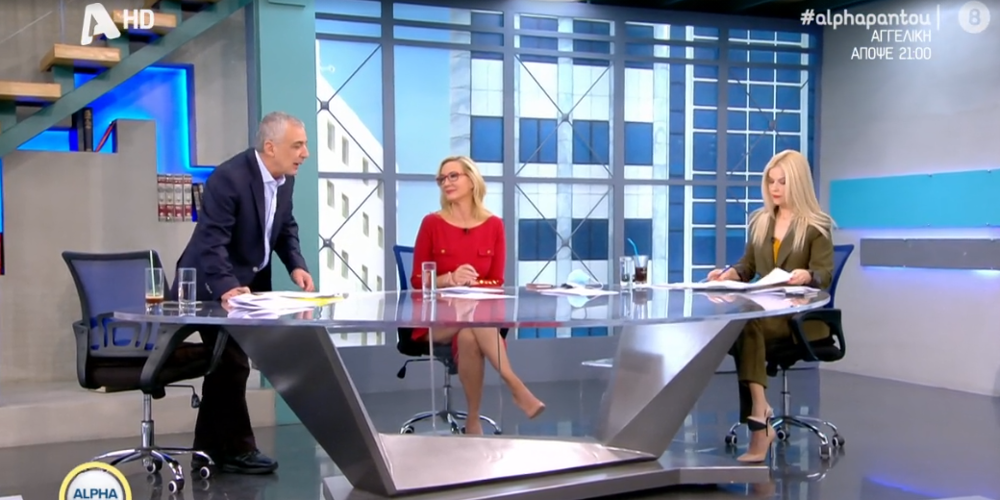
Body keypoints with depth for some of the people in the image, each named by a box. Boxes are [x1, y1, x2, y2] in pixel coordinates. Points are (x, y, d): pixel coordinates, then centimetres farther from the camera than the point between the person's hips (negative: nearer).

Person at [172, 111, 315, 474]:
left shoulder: (286, 178, -2)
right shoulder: (228, 178, -27)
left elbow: (286, 228, 10)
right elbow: (211, 242, -31)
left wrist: (296, 266, -7)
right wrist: (227, 288, -44)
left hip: (251, 282, 8)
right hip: (213, 286, -8)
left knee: (224, 364, 14)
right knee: (232, 364, -7)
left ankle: (209, 451, 24)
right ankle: (236, 450, 8)